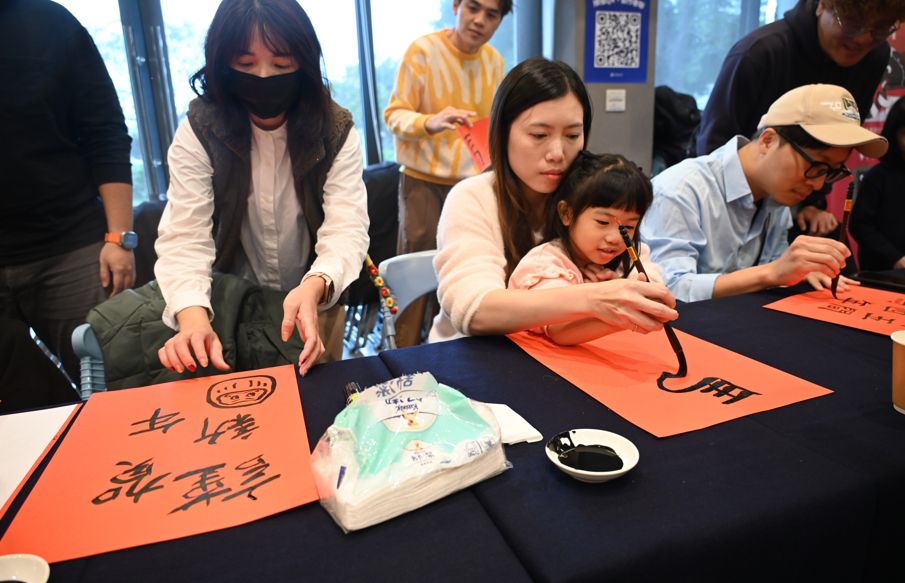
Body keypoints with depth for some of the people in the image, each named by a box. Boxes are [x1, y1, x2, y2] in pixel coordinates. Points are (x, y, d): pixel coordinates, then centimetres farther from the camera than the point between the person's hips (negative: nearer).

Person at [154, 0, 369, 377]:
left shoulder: (335, 131, -14)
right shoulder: (199, 132, -15)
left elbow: (346, 228, -24)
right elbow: (184, 237, -22)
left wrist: (314, 287, -46)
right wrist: (194, 316, -42)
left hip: (315, 302, 0)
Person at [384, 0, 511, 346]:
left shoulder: (494, 61, 6)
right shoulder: (423, 50, -9)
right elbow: (394, 114, -12)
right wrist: (430, 122, -31)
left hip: (474, 183, 4)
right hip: (424, 181, -4)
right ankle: (405, 352, 14)